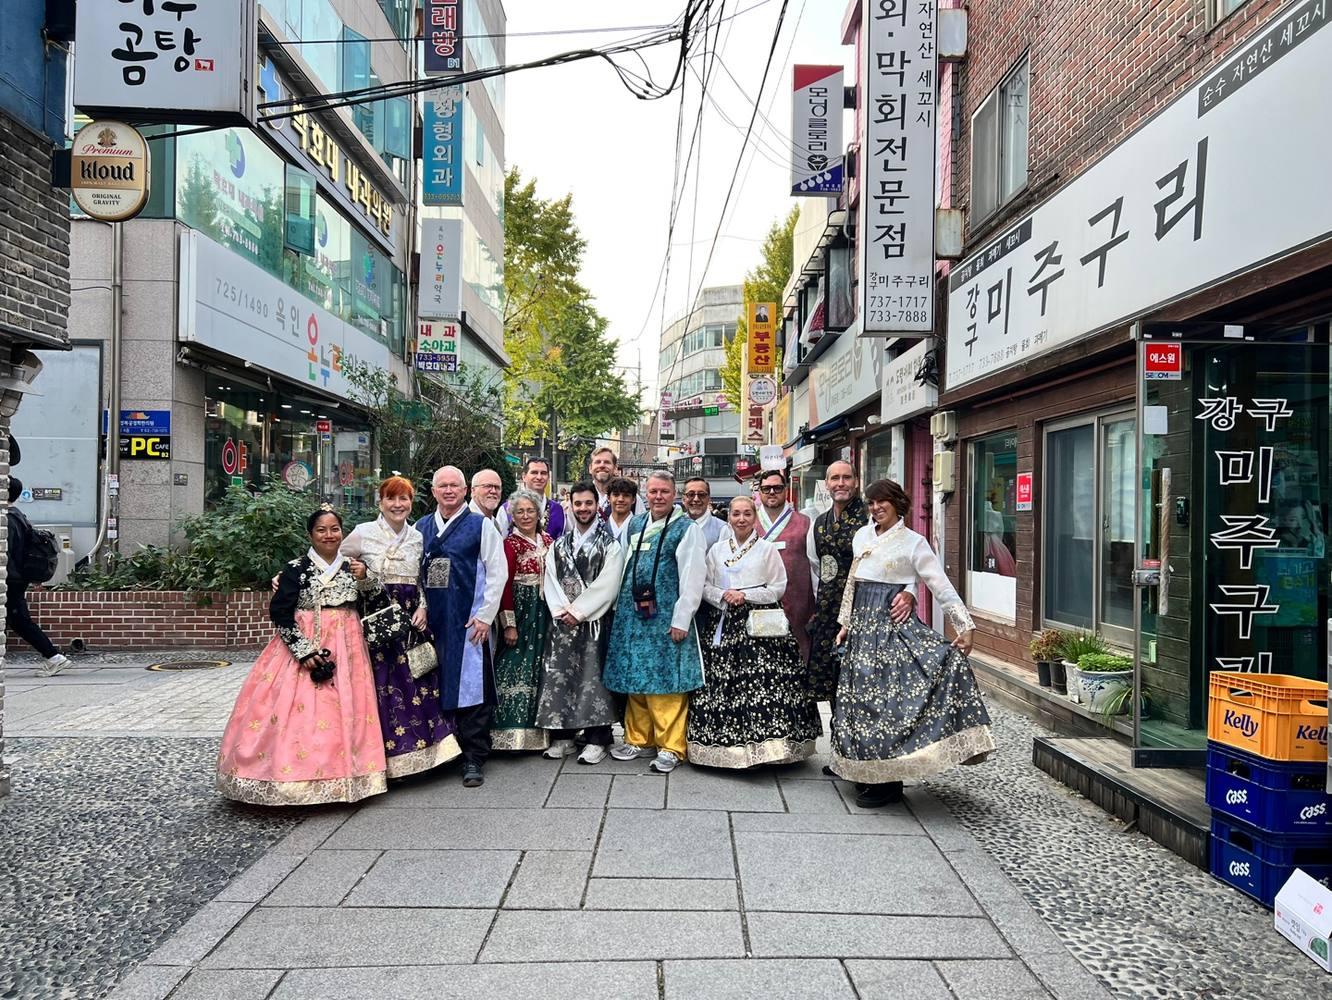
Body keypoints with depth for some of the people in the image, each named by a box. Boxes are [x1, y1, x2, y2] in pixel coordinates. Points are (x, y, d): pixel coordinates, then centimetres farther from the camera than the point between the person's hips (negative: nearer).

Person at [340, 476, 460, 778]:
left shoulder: (418, 538, 9)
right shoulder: (363, 533, -1)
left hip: (410, 621, 3)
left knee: (416, 683, 3)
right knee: (381, 683, -3)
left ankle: (417, 751, 14)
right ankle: (385, 756, 9)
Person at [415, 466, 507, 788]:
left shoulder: (481, 526, -1)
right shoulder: (421, 528, 11)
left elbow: (497, 572, -4)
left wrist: (485, 616, -8)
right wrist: (419, 606, -1)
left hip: (468, 622, -4)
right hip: (430, 620, 4)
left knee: (471, 688, -3)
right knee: (435, 686, 10)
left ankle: (474, 759, 6)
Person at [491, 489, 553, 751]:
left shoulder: (547, 541, 10)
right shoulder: (510, 543, -7)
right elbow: (504, 585, -13)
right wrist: (509, 624, -17)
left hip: (545, 614, 6)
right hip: (521, 612, -6)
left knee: (540, 669, 10)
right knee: (517, 669, -6)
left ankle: (538, 730, 19)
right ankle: (513, 732, 0)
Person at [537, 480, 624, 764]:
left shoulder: (610, 543, -2)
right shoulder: (559, 544, 13)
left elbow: (606, 585, -10)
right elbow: (551, 580, 7)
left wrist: (578, 611, -13)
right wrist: (561, 610, -8)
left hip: (594, 621, -4)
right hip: (562, 621, 4)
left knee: (593, 677, -2)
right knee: (559, 676, 4)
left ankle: (596, 740, 6)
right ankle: (562, 737, 14)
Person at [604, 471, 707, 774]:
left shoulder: (687, 529, -6)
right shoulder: (635, 524, 12)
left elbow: (693, 578, -10)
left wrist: (681, 620, -14)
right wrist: (620, 607, 14)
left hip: (665, 618, -5)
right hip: (632, 614, 5)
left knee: (665, 681, -2)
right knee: (635, 679, 11)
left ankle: (670, 747, 8)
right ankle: (639, 739, 24)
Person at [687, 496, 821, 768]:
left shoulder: (767, 549, 5)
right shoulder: (717, 550, 14)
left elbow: (778, 587, 1)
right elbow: (705, 586, 12)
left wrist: (745, 596, -8)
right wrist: (723, 596, -7)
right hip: (726, 625, 3)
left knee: (763, 682, -13)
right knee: (722, 684, -2)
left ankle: (764, 744, -6)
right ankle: (725, 743, 8)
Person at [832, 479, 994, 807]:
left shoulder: (913, 543, -3)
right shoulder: (862, 536, 12)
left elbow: (942, 587, -7)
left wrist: (965, 626, -15)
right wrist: (846, 623, 19)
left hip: (893, 623, -6)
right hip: (863, 624, 6)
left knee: (887, 697, -12)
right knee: (865, 697, 6)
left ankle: (889, 783, -3)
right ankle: (872, 774, 16)